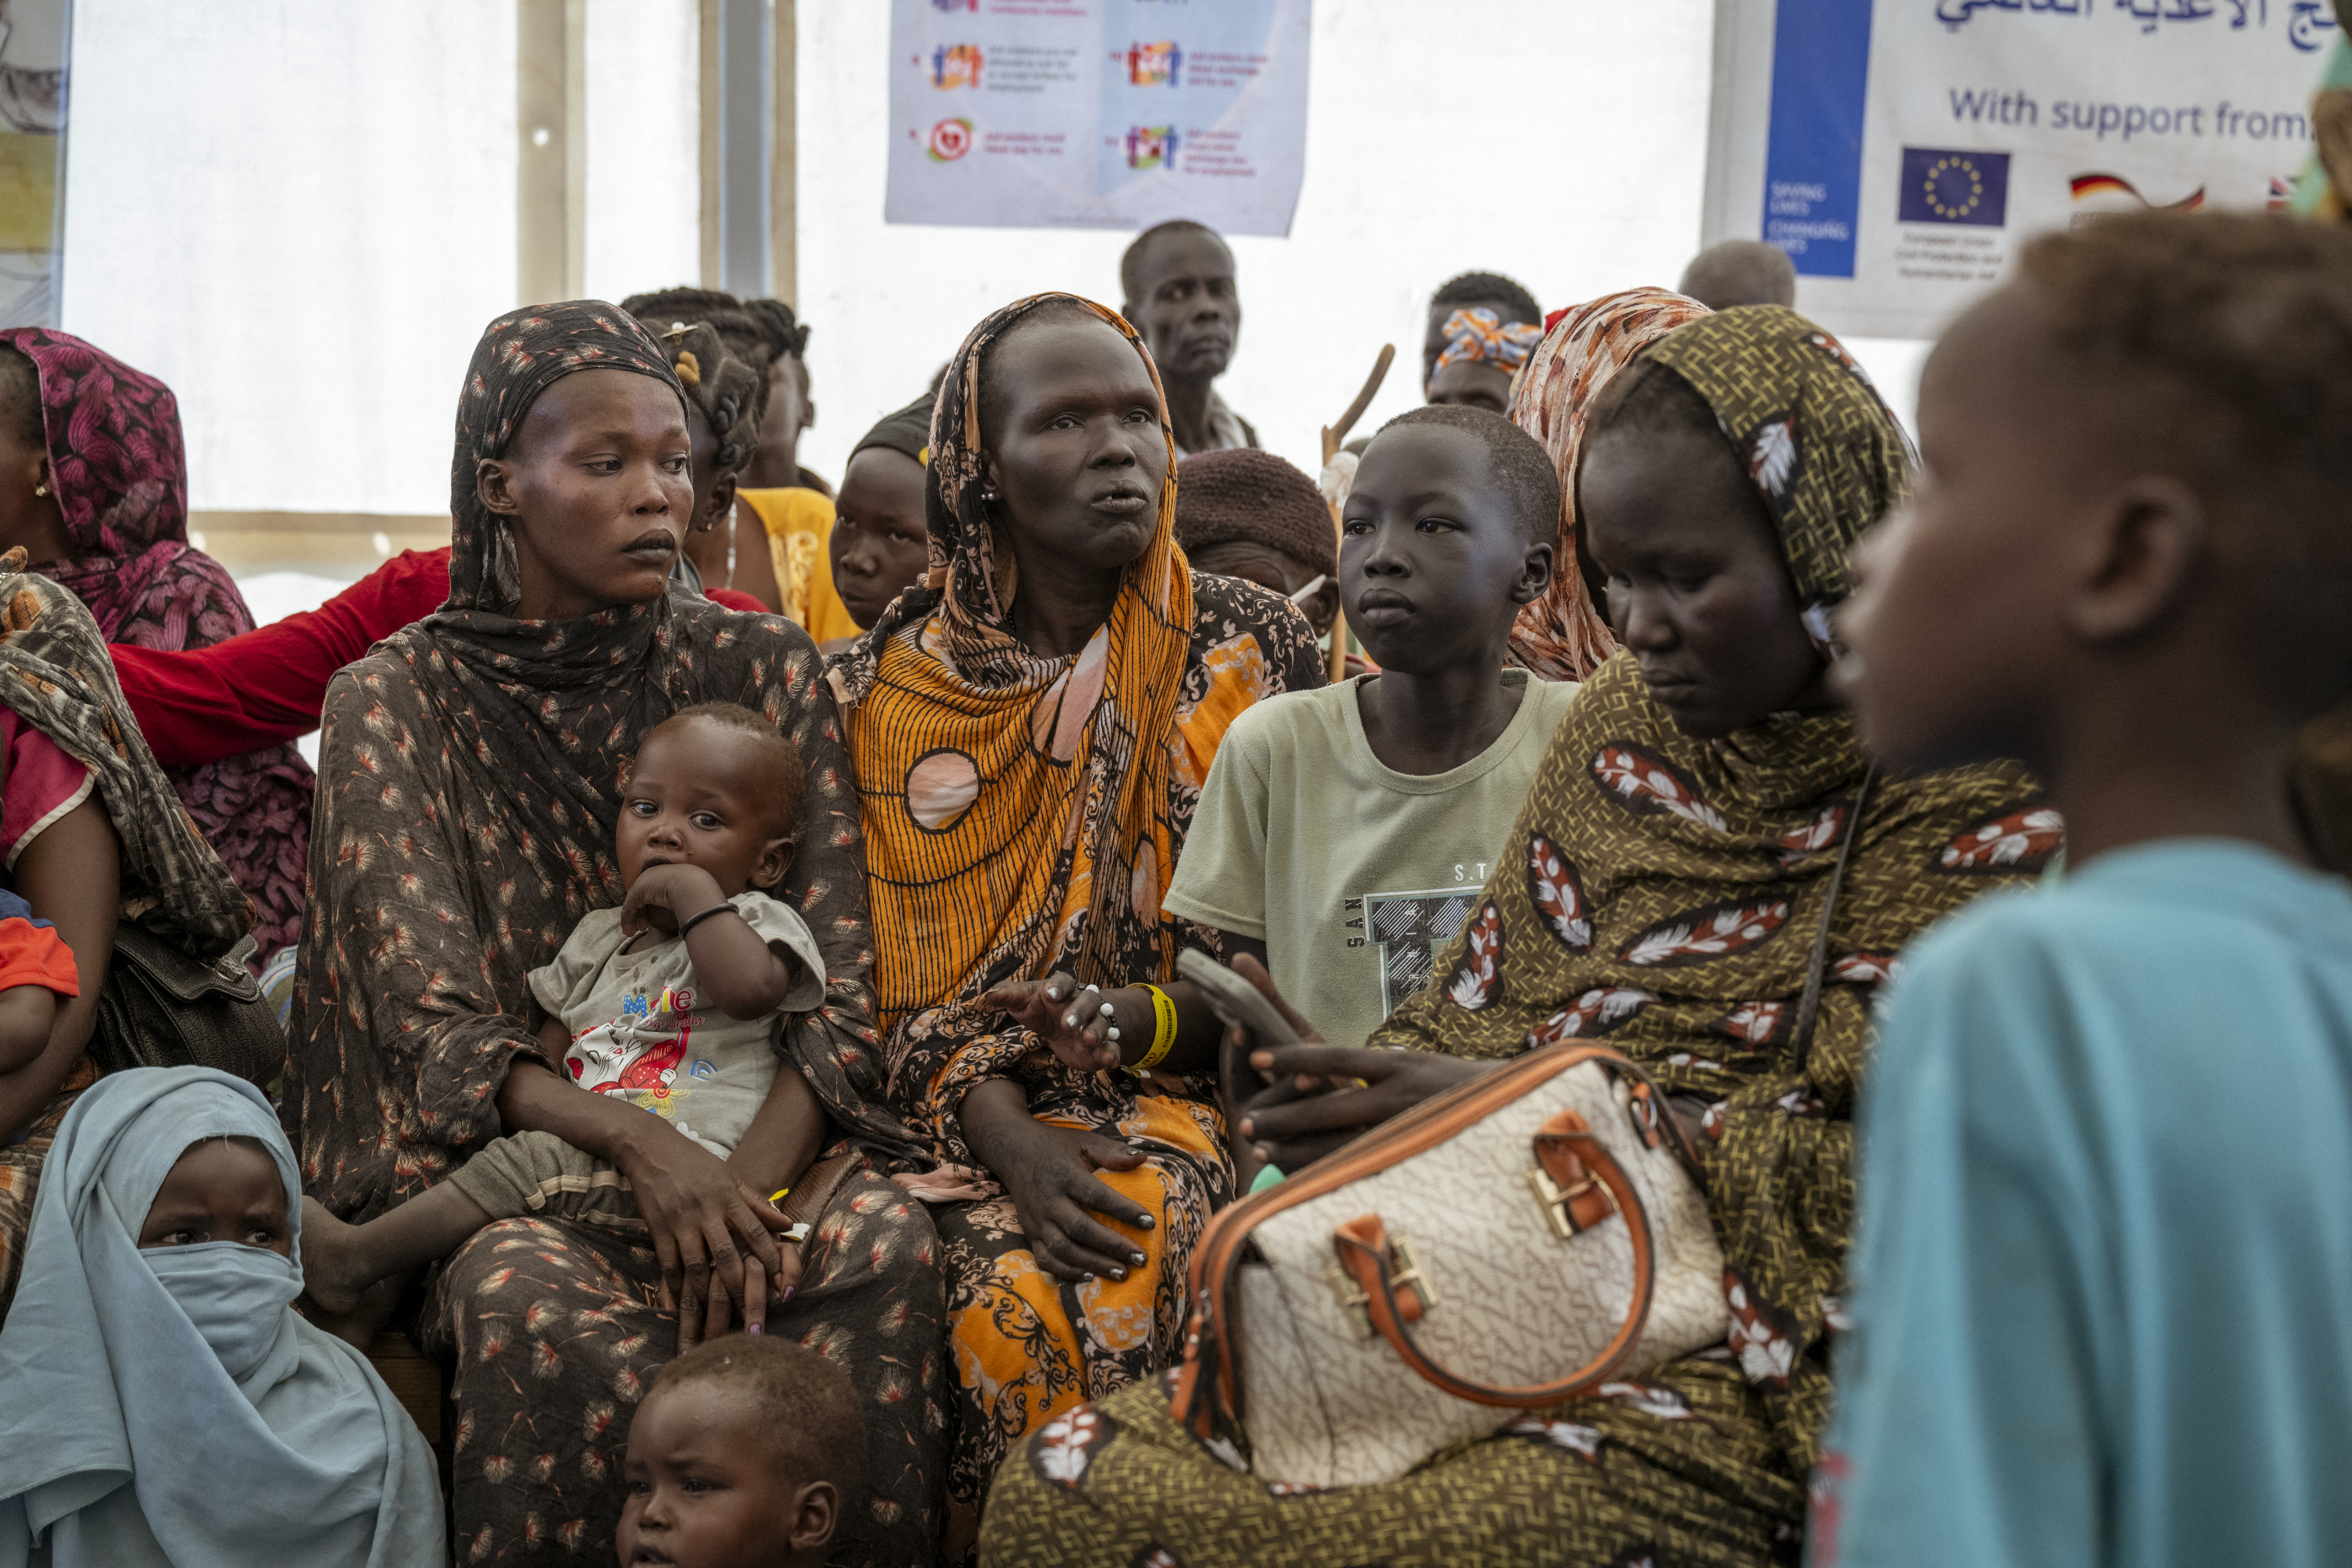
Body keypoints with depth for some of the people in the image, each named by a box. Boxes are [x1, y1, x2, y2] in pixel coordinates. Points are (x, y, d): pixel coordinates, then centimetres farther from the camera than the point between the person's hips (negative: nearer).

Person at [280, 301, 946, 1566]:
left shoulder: (760, 668, 7)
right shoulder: (394, 701, 1)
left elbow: (834, 981, -1)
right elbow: (435, 1024, -8)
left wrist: (755, 1173, -20)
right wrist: (633, 1142, -26)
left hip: (738, 1142, 2)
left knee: (885, 1238, -30)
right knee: (525, 1296, -35)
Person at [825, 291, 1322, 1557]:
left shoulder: (1255, 650, 5)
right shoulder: (893, 686, 5)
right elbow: (905, 980, 2)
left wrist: (1144, 1024, -13)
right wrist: (1014, 1147, -14)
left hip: (1186, 1089, 0)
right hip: (977, 1108, 1)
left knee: (1125, 1277, -30)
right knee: (1004, 1296, -28)